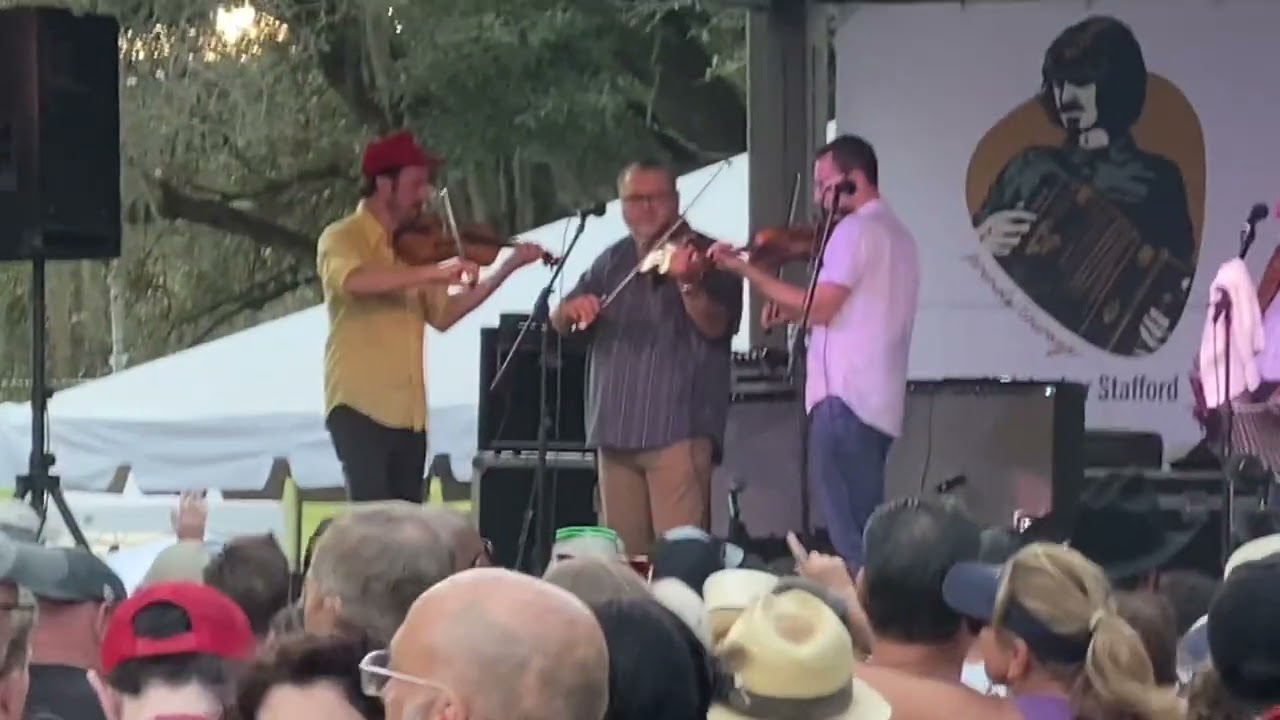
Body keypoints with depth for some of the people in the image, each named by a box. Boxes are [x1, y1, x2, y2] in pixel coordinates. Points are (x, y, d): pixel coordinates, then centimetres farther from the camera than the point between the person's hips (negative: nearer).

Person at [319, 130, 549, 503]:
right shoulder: (342, 238, -7)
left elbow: (442, 315, 15)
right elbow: (354, 280, -30)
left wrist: (507, 268, 9)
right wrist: (436, 271, -33)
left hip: (408, 411, 8)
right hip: (359, 404, -7)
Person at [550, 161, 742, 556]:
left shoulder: (705, 256, -1)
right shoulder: (612, 261, 15)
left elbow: (716, 326, -16)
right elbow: (559, 323, 14)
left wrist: (689, 284, -36)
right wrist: (572, 308, -10)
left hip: (679, 427, -6)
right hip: (615, 430, 6)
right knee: (623, 552, 9)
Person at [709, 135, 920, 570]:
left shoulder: (855, 229, -9)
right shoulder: (895, 233, 21)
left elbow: (821, 306, -16)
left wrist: (745, 270, -10)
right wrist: (792, 310, 12)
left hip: (846, 396, -10)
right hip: (877, 402, 10)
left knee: (848, 537, -12)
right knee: (864, 530, 11)